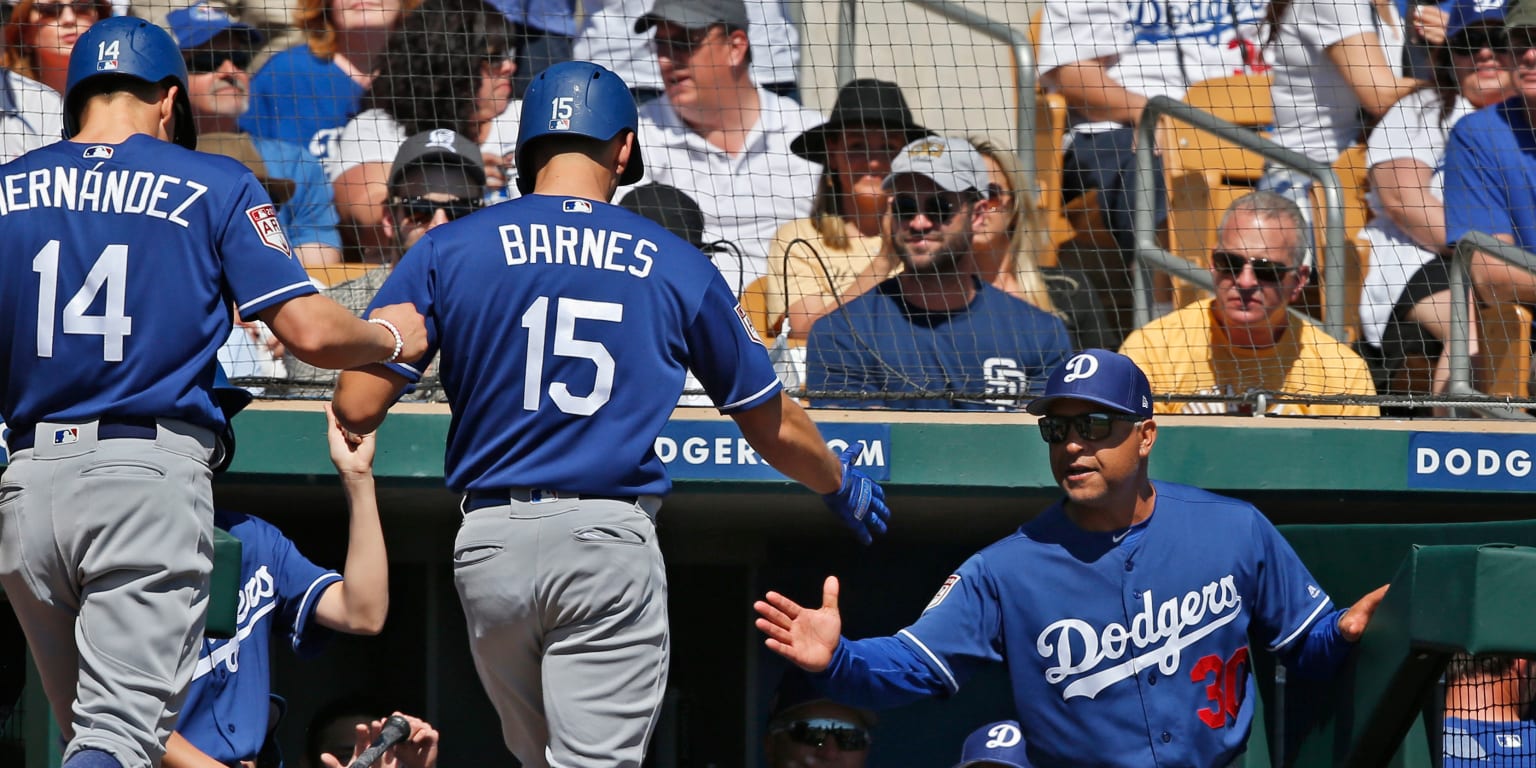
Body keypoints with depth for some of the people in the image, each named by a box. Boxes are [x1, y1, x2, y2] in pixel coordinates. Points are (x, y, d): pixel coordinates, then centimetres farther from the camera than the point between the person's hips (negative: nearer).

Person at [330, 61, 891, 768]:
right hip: (612, 544, -2)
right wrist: (842, 485, 37)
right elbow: (772, 426, 17)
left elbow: (356, 407, -2)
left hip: (492, 546, 2)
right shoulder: (678, 267, 6)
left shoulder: (447, 250, 4)